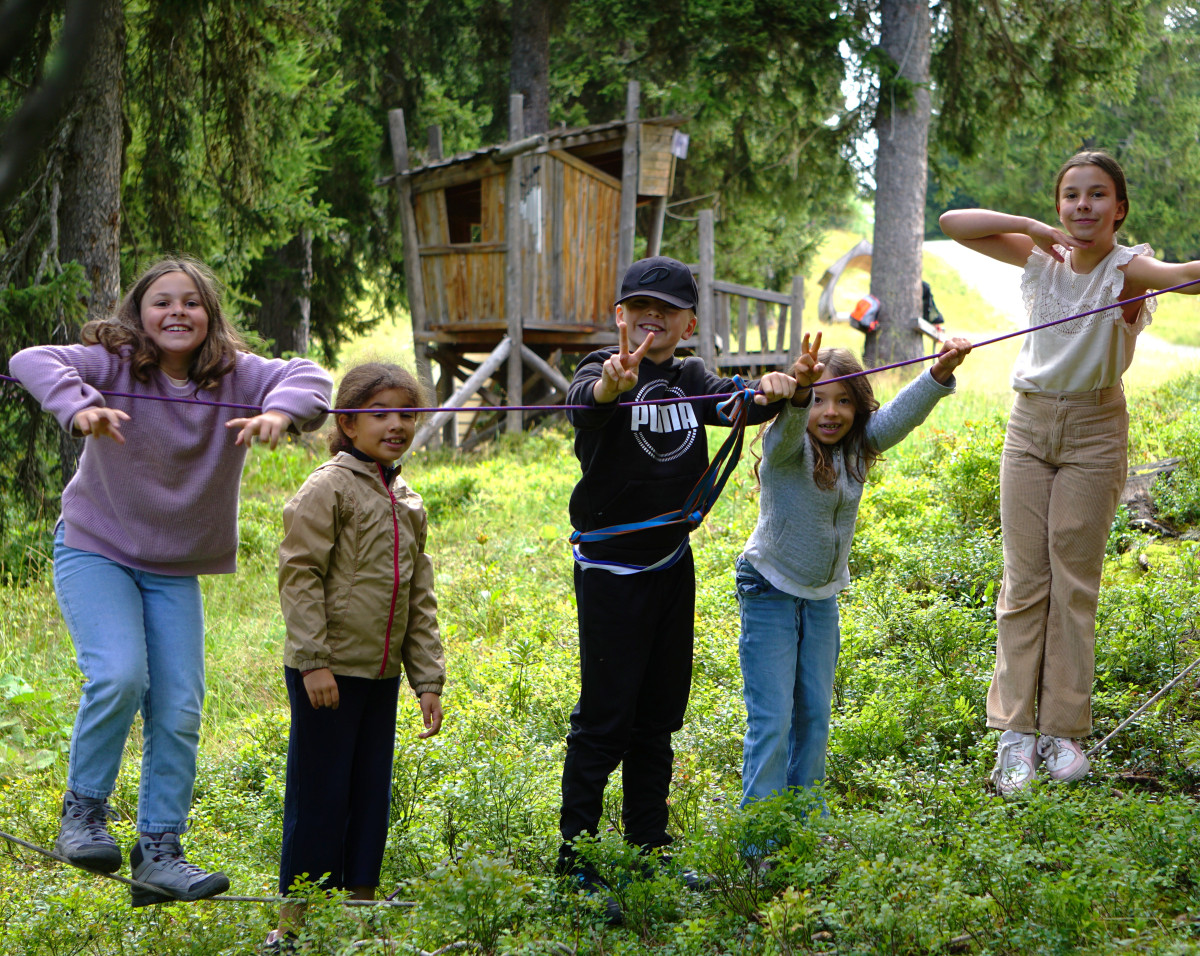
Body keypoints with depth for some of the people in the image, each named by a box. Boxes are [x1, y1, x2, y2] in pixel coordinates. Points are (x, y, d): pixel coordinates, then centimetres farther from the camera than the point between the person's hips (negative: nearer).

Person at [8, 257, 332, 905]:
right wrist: (79, 407, -49)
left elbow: (309, 376, -20)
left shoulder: (234, 376, -9)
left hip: (174, 571, 4)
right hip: (95, 552, -3)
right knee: (119, 675, -25)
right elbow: (32, 362, -29)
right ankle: (84, 808, -4)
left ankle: (159, 853, 9)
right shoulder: (116, 365, -15)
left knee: (179, 712, -2)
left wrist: (280, 411, -42)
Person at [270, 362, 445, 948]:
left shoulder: (405, 503, 14)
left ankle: (358, 903, 20)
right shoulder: (328, 488, -8)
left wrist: (428, 678, 10)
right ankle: (296, 918, 6)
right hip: (329, 672, -7)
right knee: (320, 793, -2)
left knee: (371, 792, 11)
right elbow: (300, 575, -13)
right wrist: (314, 659, -18)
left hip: (381, 674, 7)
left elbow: (420, 597, 16)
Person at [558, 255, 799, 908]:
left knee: (659, 717, 14)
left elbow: (737, 402, -11)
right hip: (610, 570, -6)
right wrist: (610, 386, -59)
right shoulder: (602, 373, -12)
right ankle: (575, 862, 2)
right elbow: (586, 405, -35)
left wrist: (769, 393, -35)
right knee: (604, 719, -5)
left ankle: (649, 850, 25)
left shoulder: (691, 381, 5)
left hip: (672, 565, 6)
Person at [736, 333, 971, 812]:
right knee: (771, 719, -6)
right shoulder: (786, 448, -19)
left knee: (814, 716, 12)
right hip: (770, 593, -6)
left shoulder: (857, 448, -4)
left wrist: (940, 373, -37)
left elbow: (902, 413, -19)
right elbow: (786, 428, -42)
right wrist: (799, 391, -65)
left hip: (822, 598, 6)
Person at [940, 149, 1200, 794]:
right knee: (1023, 579, 1)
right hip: (1029, 425, 3)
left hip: (1093, 432, -3)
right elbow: (953, 223, -2)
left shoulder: (1127, 268, -13)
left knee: (1074, 583, 1)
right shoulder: (1042, 256, 0)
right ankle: (1015, 731, 3)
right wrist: (1034, 227, -15)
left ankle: (1065, 731, 10)